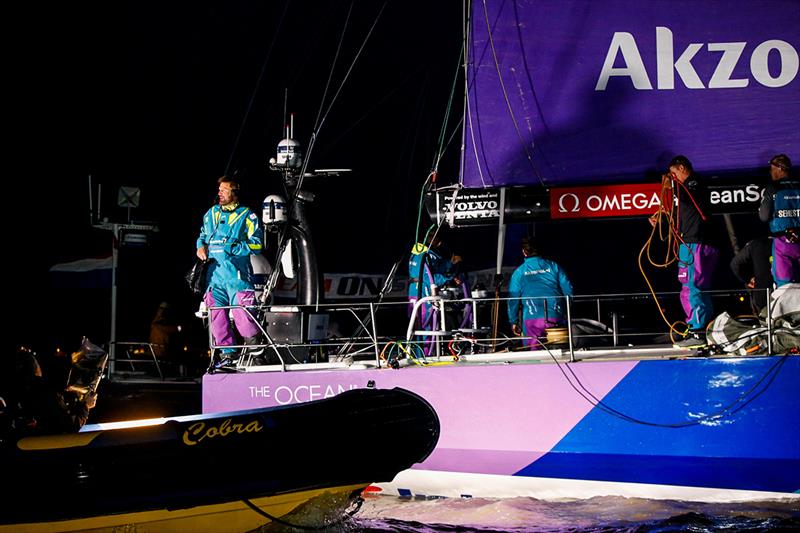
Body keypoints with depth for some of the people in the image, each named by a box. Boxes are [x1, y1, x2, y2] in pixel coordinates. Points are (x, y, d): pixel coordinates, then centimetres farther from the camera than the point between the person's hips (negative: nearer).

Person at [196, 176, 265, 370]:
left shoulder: (247, 216, 1)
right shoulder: (211, 214, 17)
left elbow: (256, 244, -4)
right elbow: (203, 235, 33)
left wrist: (233, 247, -14)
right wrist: (201, 246, 11)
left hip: (237, 275, -5)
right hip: (215, 275, 5)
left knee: (242, 314, -11)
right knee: (217, 317, 2)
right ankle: (228, 354, 9)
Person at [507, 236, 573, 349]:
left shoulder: (519, 272, 8)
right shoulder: (553, 266, 10)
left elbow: (513, 298, 7)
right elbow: (568, 290, 8)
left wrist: (514, 322, 14)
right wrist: (566, 313, 19)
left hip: (532, 318, -1)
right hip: (556, 317, 1)